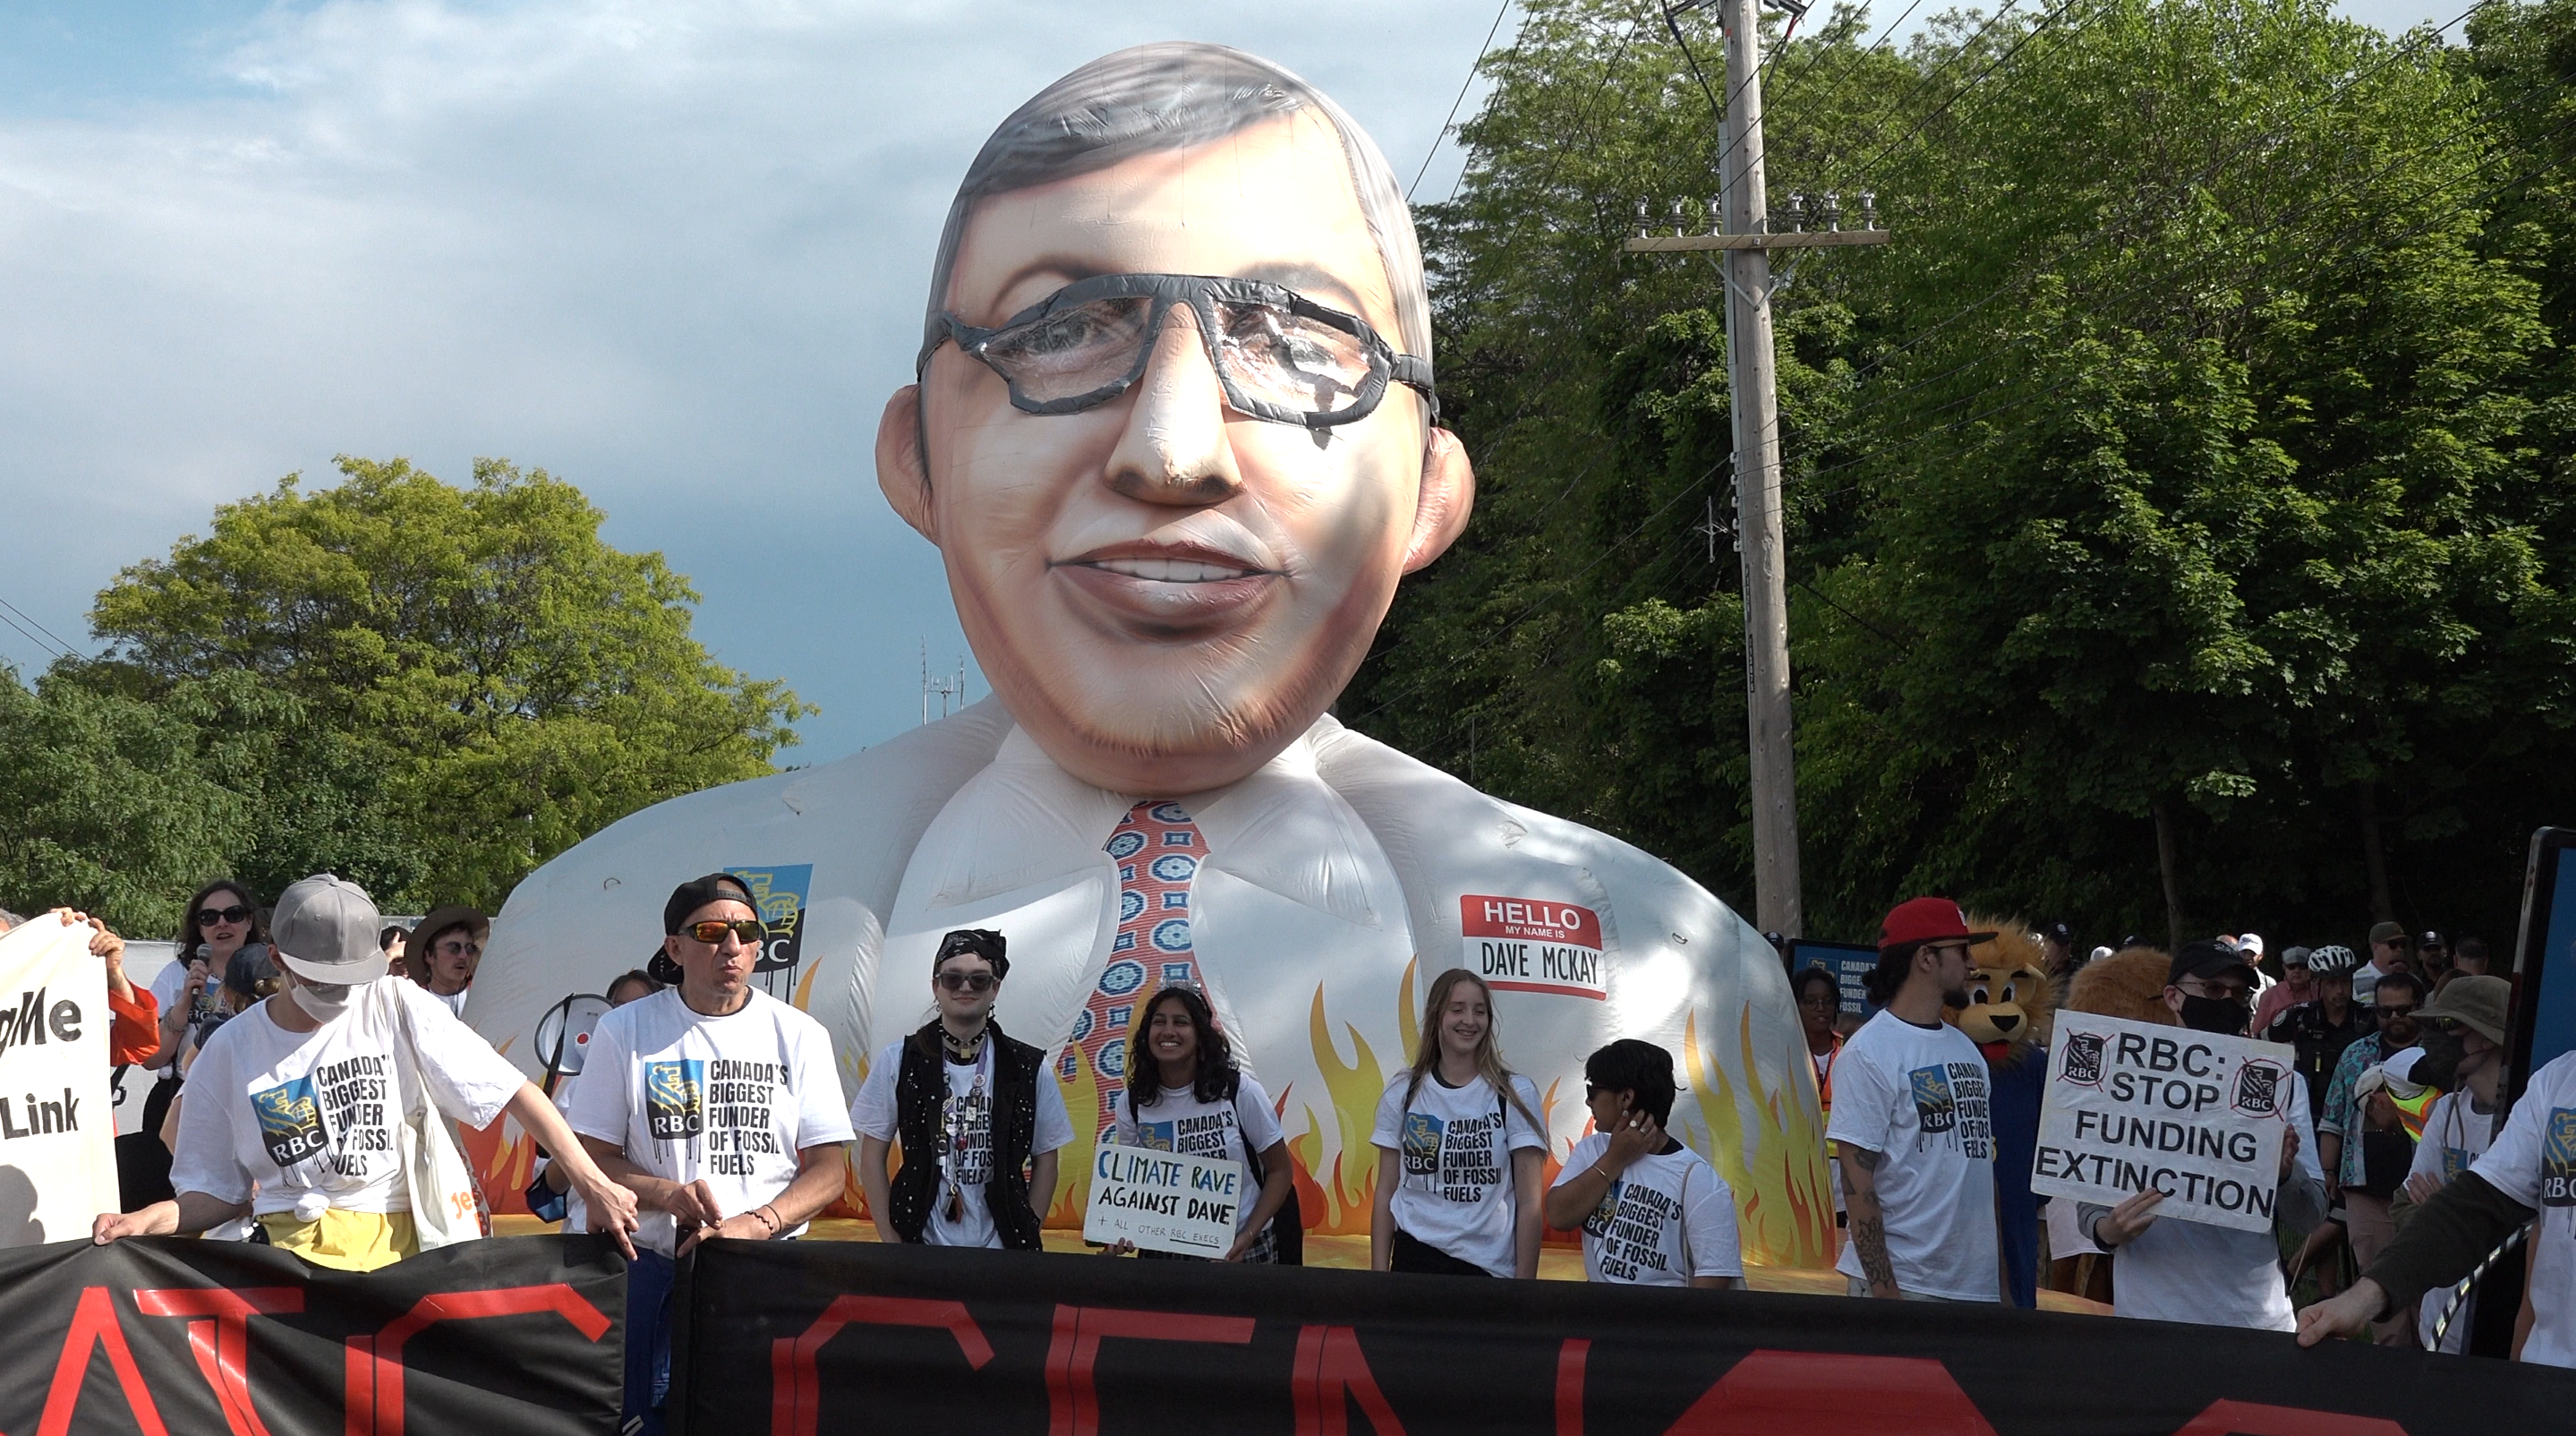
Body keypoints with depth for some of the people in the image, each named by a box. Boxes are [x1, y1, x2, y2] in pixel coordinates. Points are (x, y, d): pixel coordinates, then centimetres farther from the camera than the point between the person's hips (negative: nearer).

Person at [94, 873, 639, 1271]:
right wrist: (147, 1219, -8)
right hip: (293, 1250, 1)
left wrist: (592, 1182, -8)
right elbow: (217, 1191, 13)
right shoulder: (230, 1049, 7)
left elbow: (514, 1092, -1)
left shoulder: (397, 1008, 2)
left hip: (405, 1242, -1)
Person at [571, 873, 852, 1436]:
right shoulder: (625, 1031, 4)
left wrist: (755, 1224, -15)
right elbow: (587, 1163, 3)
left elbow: (827, 1170, 3)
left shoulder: (799, 1036, 5)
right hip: (655, 1273, 0)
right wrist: (666, 1193, -15)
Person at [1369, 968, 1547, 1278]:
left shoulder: (1516, 1094, -4)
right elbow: (1386, 1193, 6)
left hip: (1489, 1266, -1)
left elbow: (1529, 1203, -5)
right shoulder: (1402, 1093, 2)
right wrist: (1378, 1276, 1)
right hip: (1414, 1258, 2)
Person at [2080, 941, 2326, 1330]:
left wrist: (2286, 1172, -18)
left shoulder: (2281, 1083, 4)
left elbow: (2308, 1218, 3)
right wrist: (2105, 1230, -20)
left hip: (2256, 1317, 2)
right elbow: (2089, 1199, 2)